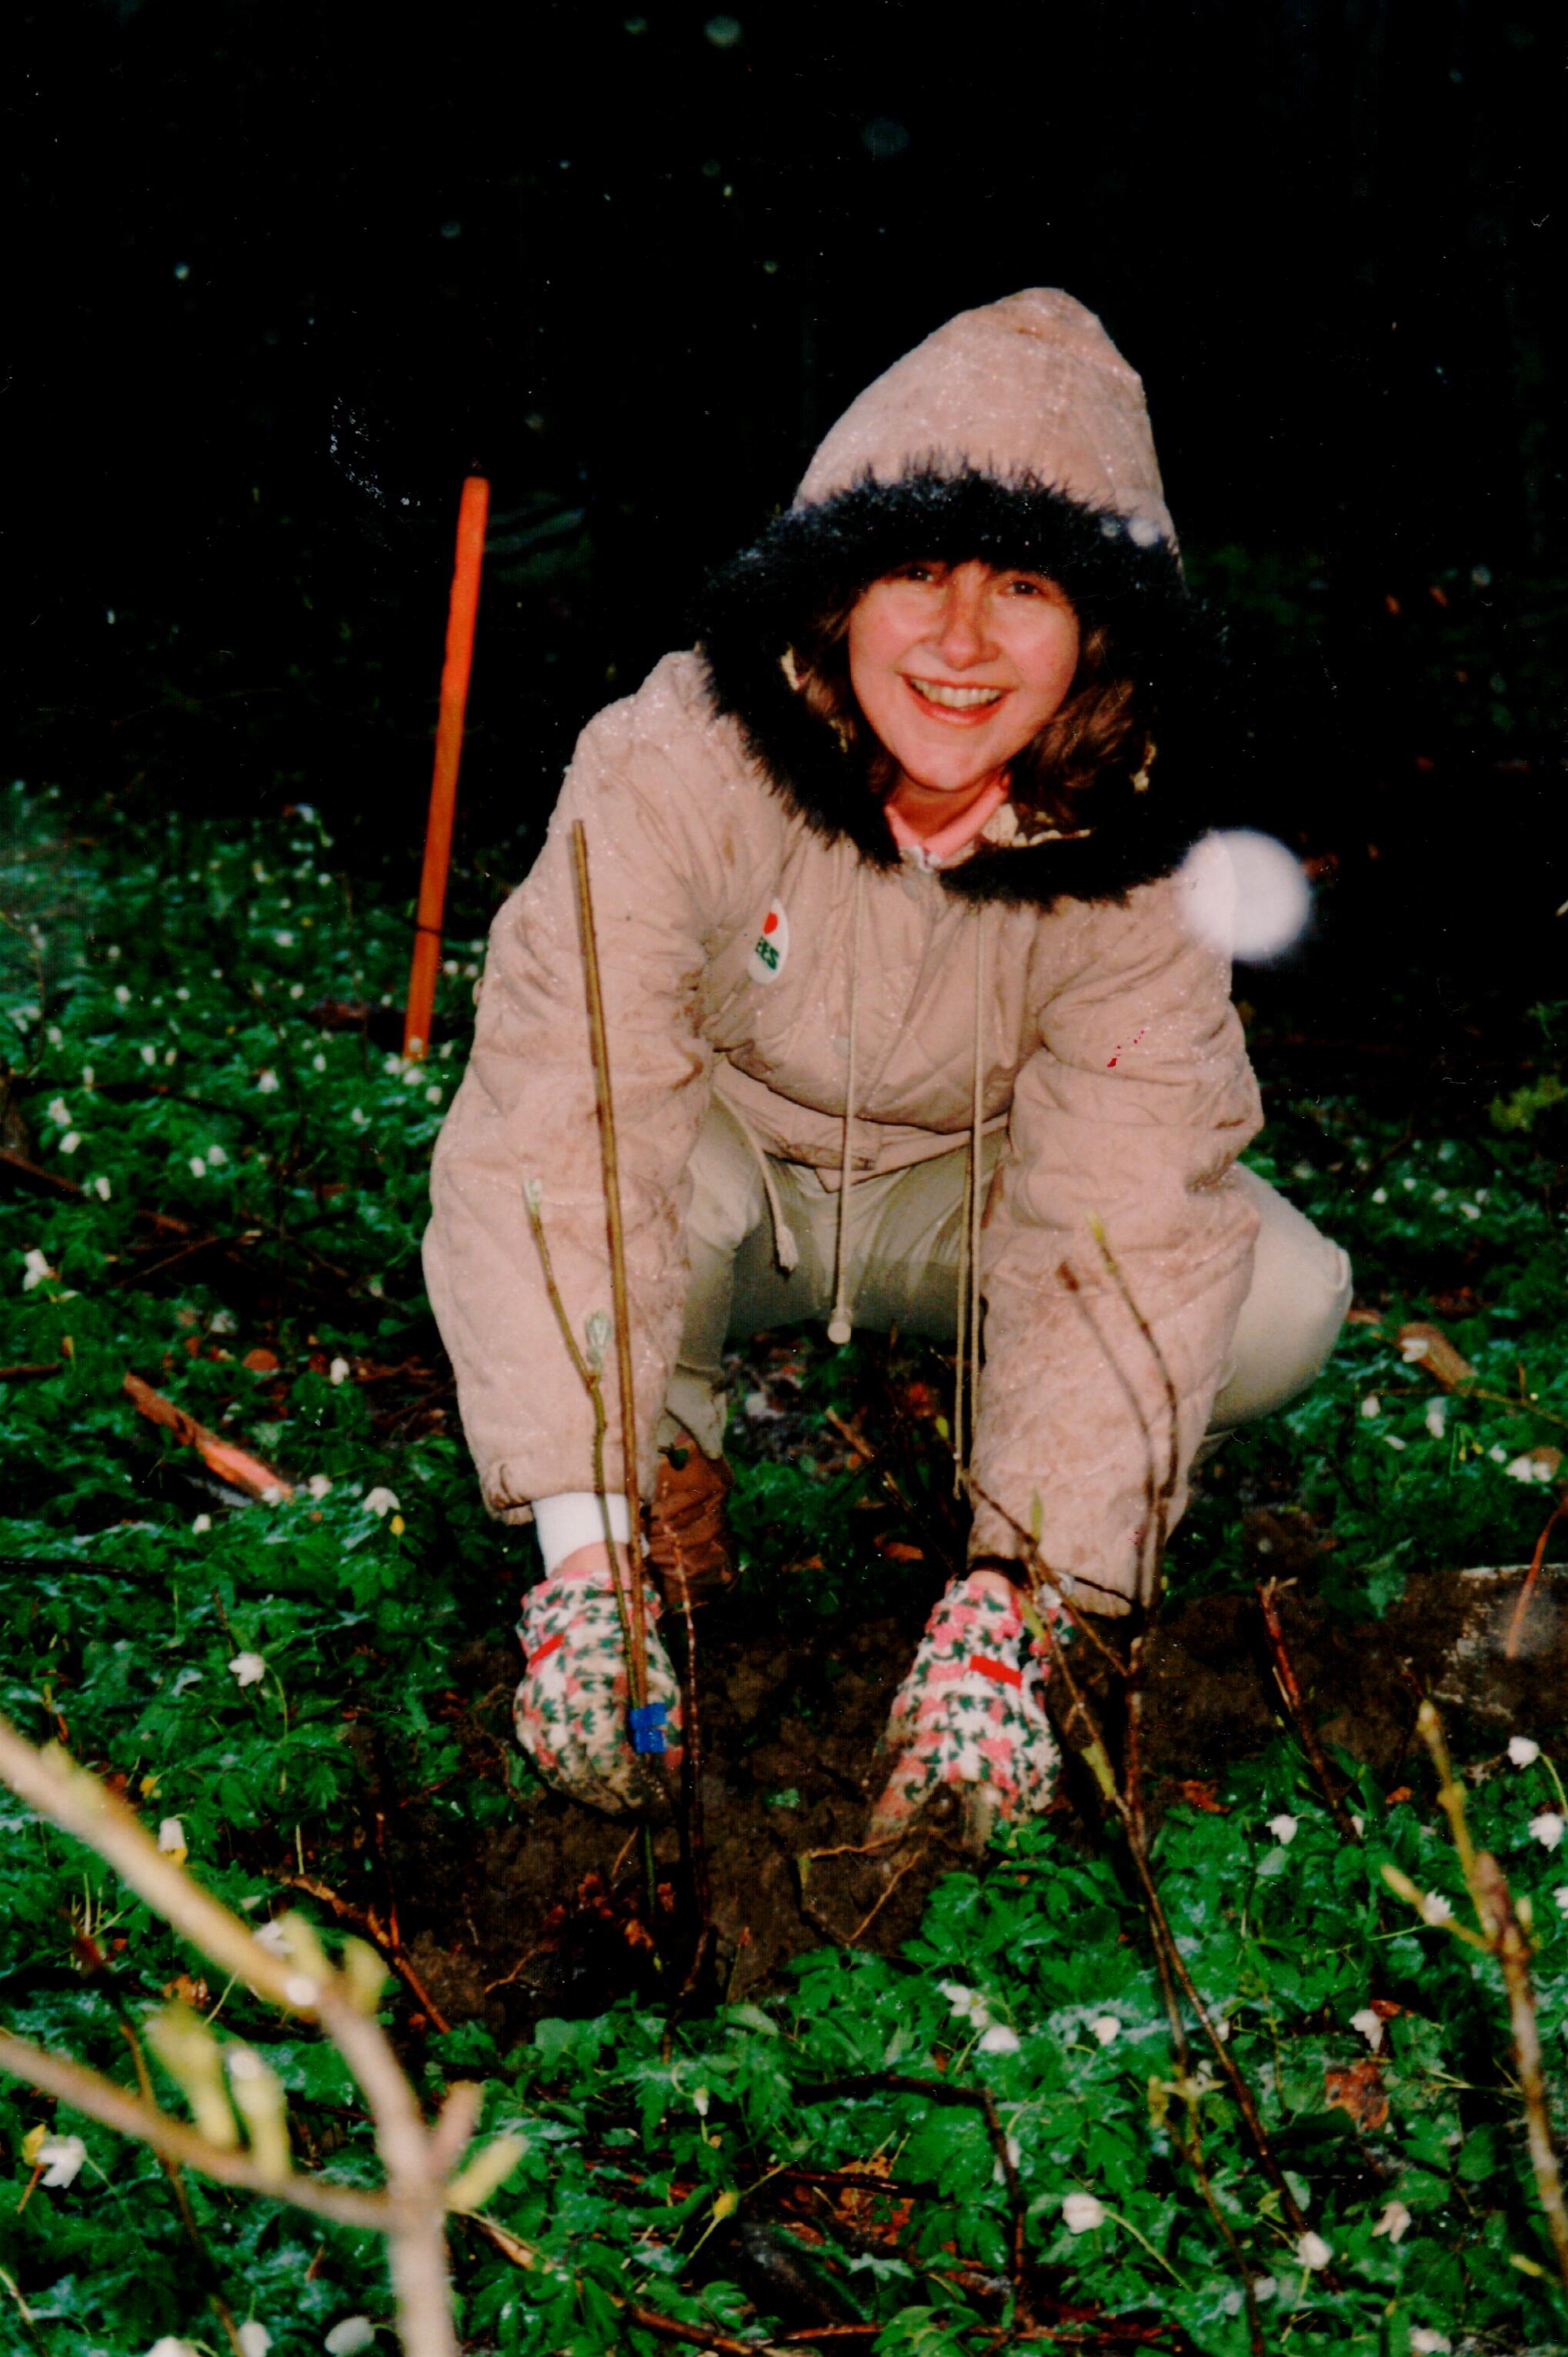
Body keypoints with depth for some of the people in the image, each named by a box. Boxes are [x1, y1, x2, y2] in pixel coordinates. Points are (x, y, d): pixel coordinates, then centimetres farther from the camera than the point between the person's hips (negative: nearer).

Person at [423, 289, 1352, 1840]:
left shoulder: (1134, 858, -23)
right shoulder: (677, 766, -31)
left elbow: (1125, 1232, -28)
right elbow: (564, 1126, -37)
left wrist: (998, 1607, -39)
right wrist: (582, 1556, -46)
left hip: (969, 1196, 2)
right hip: (722, 1173, -1)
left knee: (1281, 1303, -24)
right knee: (506, 1209, -36)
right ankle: (672, 1449, -1)